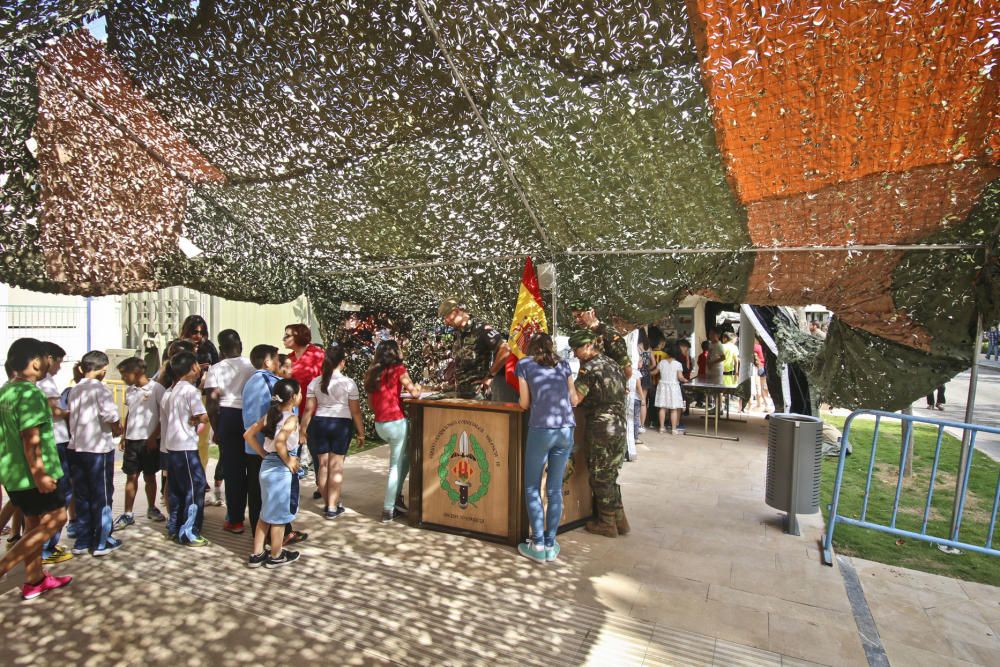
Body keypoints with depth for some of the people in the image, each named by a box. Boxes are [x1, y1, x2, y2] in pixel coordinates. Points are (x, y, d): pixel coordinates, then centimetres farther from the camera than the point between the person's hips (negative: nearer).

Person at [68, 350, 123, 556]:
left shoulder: (74, 390, 7)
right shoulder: (100, 389, -14)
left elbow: (73, 418, 8)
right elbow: (114, 420, -22)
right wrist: (117, 431, -3)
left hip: (76, 448, 6)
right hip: (99, 449, -6)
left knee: (81, 497, 14)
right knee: (102, 496, 5)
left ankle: (82, 541, 21)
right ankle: (101, 542, 12)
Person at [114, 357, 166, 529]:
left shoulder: (156, 388, -10)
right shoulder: (129, 391, 9)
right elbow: (129, 415, 18)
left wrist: (153, 437, -13)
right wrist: (123, 437, 14)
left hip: (149, 440, -4)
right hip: (132, 440, 4)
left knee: (149, 476, 7)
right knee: (131, 476, 8)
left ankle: (152, 509, 23)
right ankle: (128, 514, 16)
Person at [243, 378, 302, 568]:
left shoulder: (270, 414, 6)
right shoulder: (291, 419, -17)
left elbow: (248, 435, 7)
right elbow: (279, 442, -32)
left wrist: (264, 454, 9)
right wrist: (288, 462, -18)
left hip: (266, 466, 8)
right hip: (280, 470, -8)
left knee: (266, 513, 19)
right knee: (279, 515, 7)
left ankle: (257, 554, 27)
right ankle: (276, 556, 20)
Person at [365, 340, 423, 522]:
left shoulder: (372, 373, 10)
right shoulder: (398, 369, -7)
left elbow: (371, 403, 14)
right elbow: (414, 393, -11)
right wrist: (417, 387, 11)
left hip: (379, 424, 7)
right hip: (396, 423, -6)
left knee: (403, 458, 23)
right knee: (397, 467, 4)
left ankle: (396, 496, 21)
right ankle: (388, 509, 11)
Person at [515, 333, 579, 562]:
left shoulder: (524, 364, 8)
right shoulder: (563, 365, 15)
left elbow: (524, 404, 8)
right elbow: (574, 400, 15)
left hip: (541, 429, -3)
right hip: (566, 430, 3)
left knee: (532, 488, 9)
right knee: (555, 488, 11)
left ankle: (538, 545, 9)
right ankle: (550, 545, 16)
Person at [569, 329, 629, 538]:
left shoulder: (589, 368, -12)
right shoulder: (613, 364, 12)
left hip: (602, 429, -8)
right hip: (619, 427, 8)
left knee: (600, 478, 5)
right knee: (611, 477, 17)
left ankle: (607, 524, 14)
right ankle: (620, 520, 23)